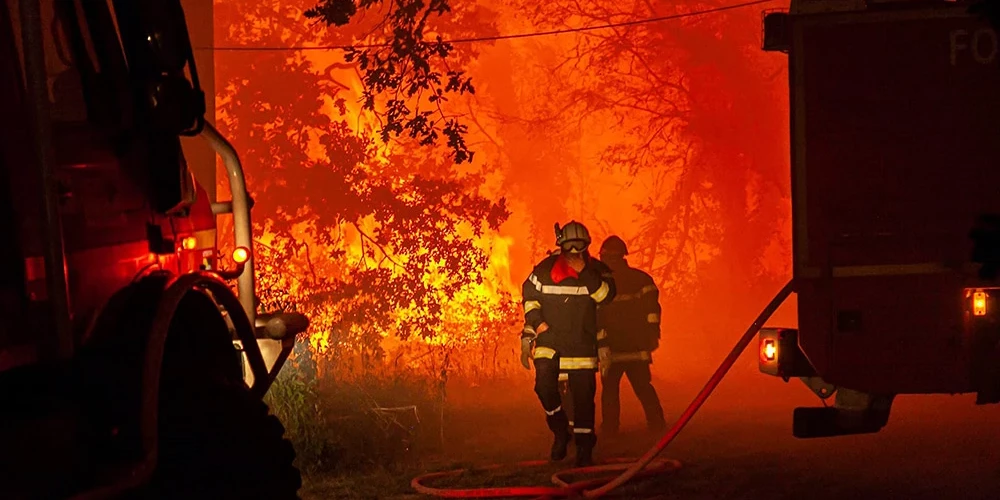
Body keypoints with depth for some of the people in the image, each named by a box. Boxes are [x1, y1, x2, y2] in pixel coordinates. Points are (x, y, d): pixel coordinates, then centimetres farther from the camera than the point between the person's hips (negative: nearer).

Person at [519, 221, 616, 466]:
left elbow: (606, 296, -18)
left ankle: (584, 448, 9)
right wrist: (537, 322, 0)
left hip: (582, 342, 0)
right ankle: (560, 430, 5)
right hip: (549, 338, 0)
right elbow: (529, 295, 11)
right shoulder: (545, 269, -1)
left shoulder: (597, 270, -1)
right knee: (545, 384, -18)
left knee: (583, 394, -1)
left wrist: (584, 272, -25)